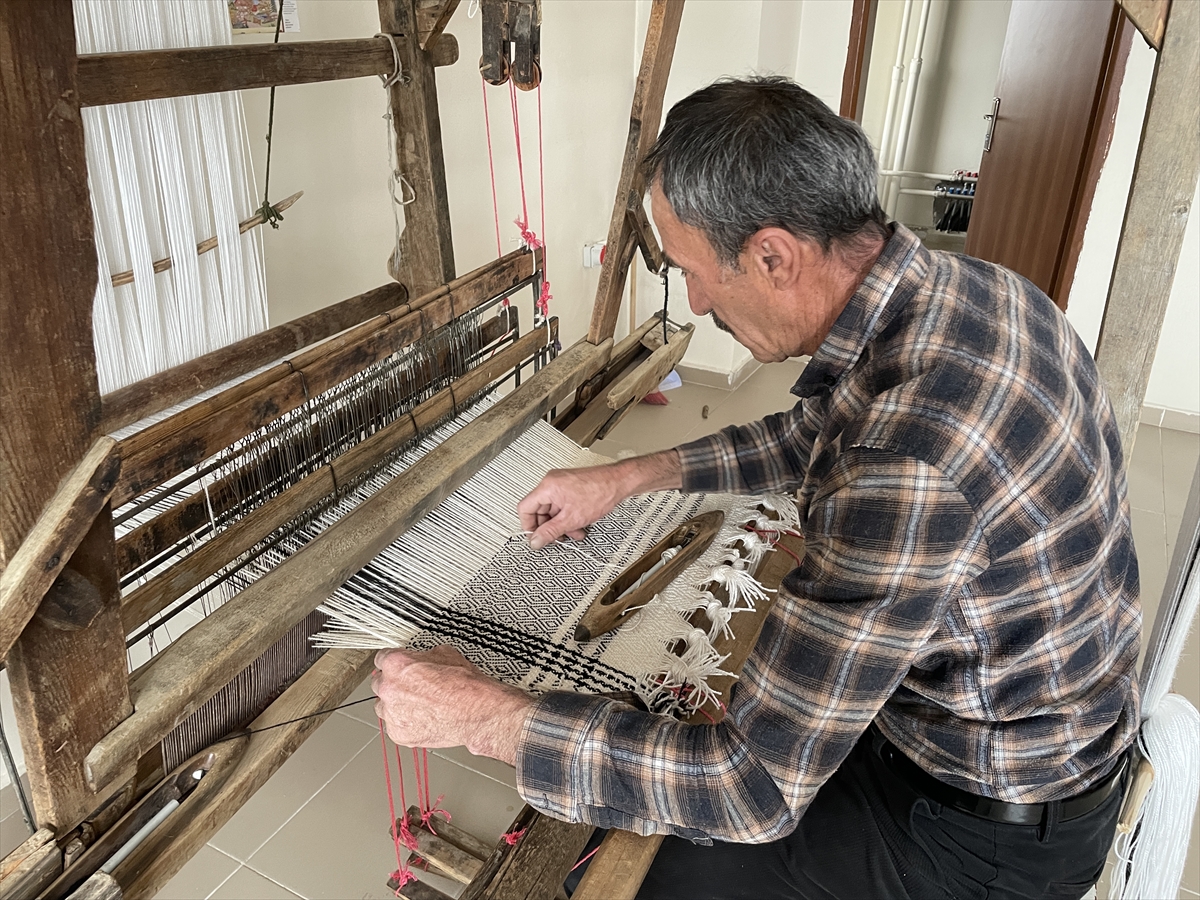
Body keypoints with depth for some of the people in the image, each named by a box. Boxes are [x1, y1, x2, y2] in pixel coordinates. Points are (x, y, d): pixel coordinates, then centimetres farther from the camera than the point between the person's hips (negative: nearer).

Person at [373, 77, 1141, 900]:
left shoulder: (909, 459, -39)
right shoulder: (948, 282, -10)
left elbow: (757, 788, -32)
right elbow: (811, 436, 9)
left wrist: (480, 717, -24)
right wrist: (629, 477, 4)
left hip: (990, 820, -7)